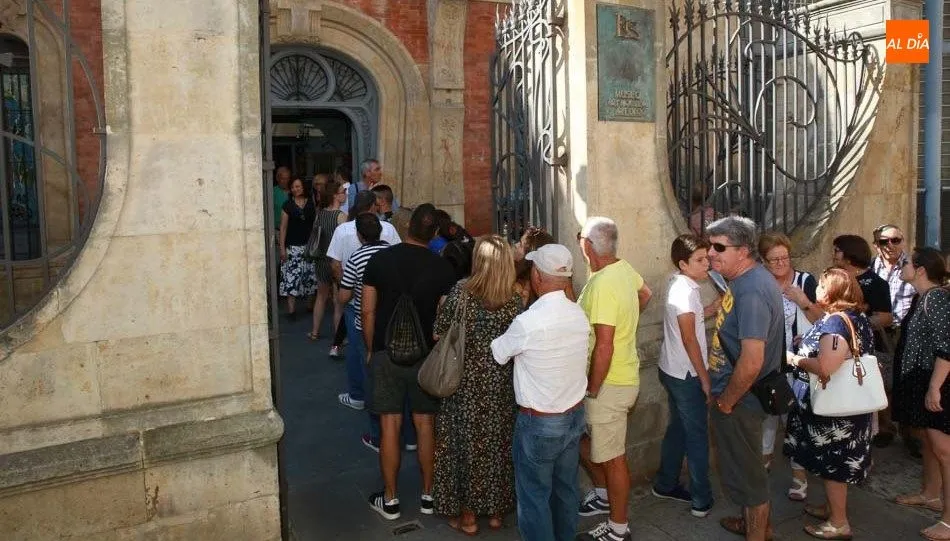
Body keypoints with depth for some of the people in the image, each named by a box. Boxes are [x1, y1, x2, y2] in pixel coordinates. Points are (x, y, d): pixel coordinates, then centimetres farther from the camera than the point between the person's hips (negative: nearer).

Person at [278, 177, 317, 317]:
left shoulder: (312, 204, 7)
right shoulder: (288, 205, 1)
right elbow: (283, 227, 1)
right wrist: (282, 247, -5)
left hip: (310, 245, 2)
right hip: (293, 246, -2)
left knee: (311, 275, 4)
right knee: (292, 275, -8)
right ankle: (291, 308, -7)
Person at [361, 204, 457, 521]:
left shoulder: (380, 259, -6)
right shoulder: (441, 268, -8)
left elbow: (368, 311, -3)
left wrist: (371, 350, 9)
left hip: (387, 354, 0)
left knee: (390, 425, 6)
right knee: (426, 424, 10)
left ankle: (390, 500, 16)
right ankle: (428, 495, 21)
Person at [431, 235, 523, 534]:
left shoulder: (459, 293, -17)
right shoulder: (514, 300, -11)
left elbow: (440, 335, -9)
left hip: (466, 384, -2)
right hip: (501, 385, 2)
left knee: (466, 442, 13)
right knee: (497, 443, 17)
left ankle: (468, 515, 25)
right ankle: (496, 510, 32)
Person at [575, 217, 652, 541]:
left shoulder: (602, 285, -27)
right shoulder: (624, 269, 1)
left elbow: (604, 347, -28)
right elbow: (645, 294, 24)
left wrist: (592, 391, -18)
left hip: (609, 383, -9)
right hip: (622, 376, 9)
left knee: (612, 457, 5)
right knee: (581, 436, 24)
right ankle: (604, 495, 41)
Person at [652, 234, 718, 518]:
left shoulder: (679, 283, 6)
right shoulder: (685, 290, -22)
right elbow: (689, 339, -22)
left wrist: (715, 306, 5)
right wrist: (705, 379, -16)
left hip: (673, 371, 9)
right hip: (687, 375, -9)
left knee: (678, 428, 19)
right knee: (697, 436, 3)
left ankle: (665, 485, 31)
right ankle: (702, 500, 13)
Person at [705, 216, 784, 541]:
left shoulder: (751, 291, -28)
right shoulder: (747, 280, 4)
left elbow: (751, 362, -32)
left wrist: (726, 401, -20)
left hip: (738, 402, -10)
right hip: (742, 397, 10)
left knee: (746, 472, 8)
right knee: (746, 466, 26)